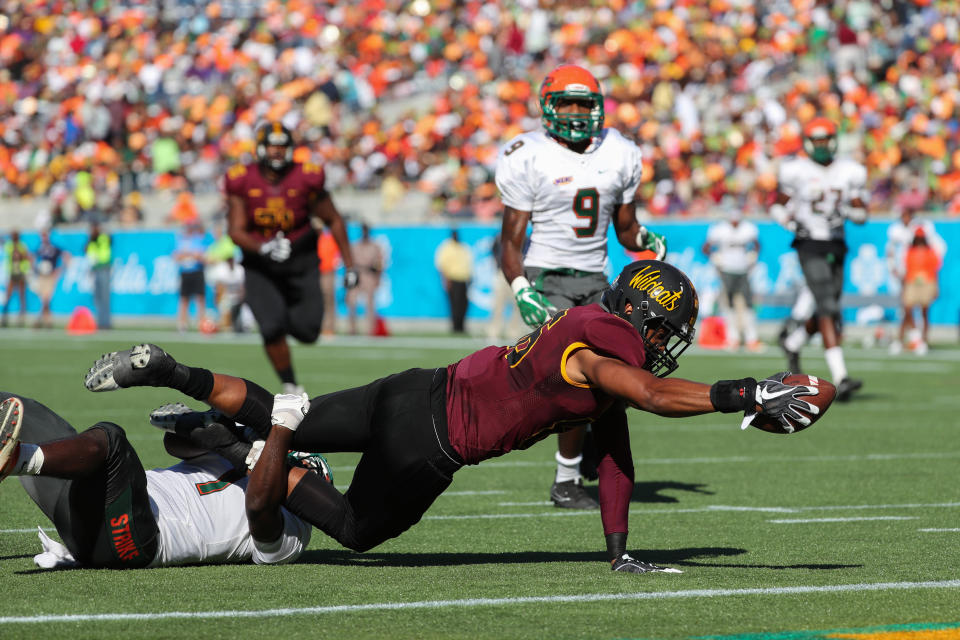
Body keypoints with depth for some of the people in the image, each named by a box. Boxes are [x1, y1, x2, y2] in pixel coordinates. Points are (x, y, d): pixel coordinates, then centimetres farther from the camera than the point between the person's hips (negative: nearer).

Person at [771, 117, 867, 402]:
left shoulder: (849, 172, 5)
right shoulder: (796, 171, -3)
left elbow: (861, 214, 10)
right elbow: (778, 206, 8)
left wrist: (848, 210, -12)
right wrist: (791, 223, -11)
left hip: (836, 247, 5)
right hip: (810, 246, -5)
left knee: (829, 311, 11)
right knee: (828, 308, -17)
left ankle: (793, 343, 43)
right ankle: (840, 379, -23)